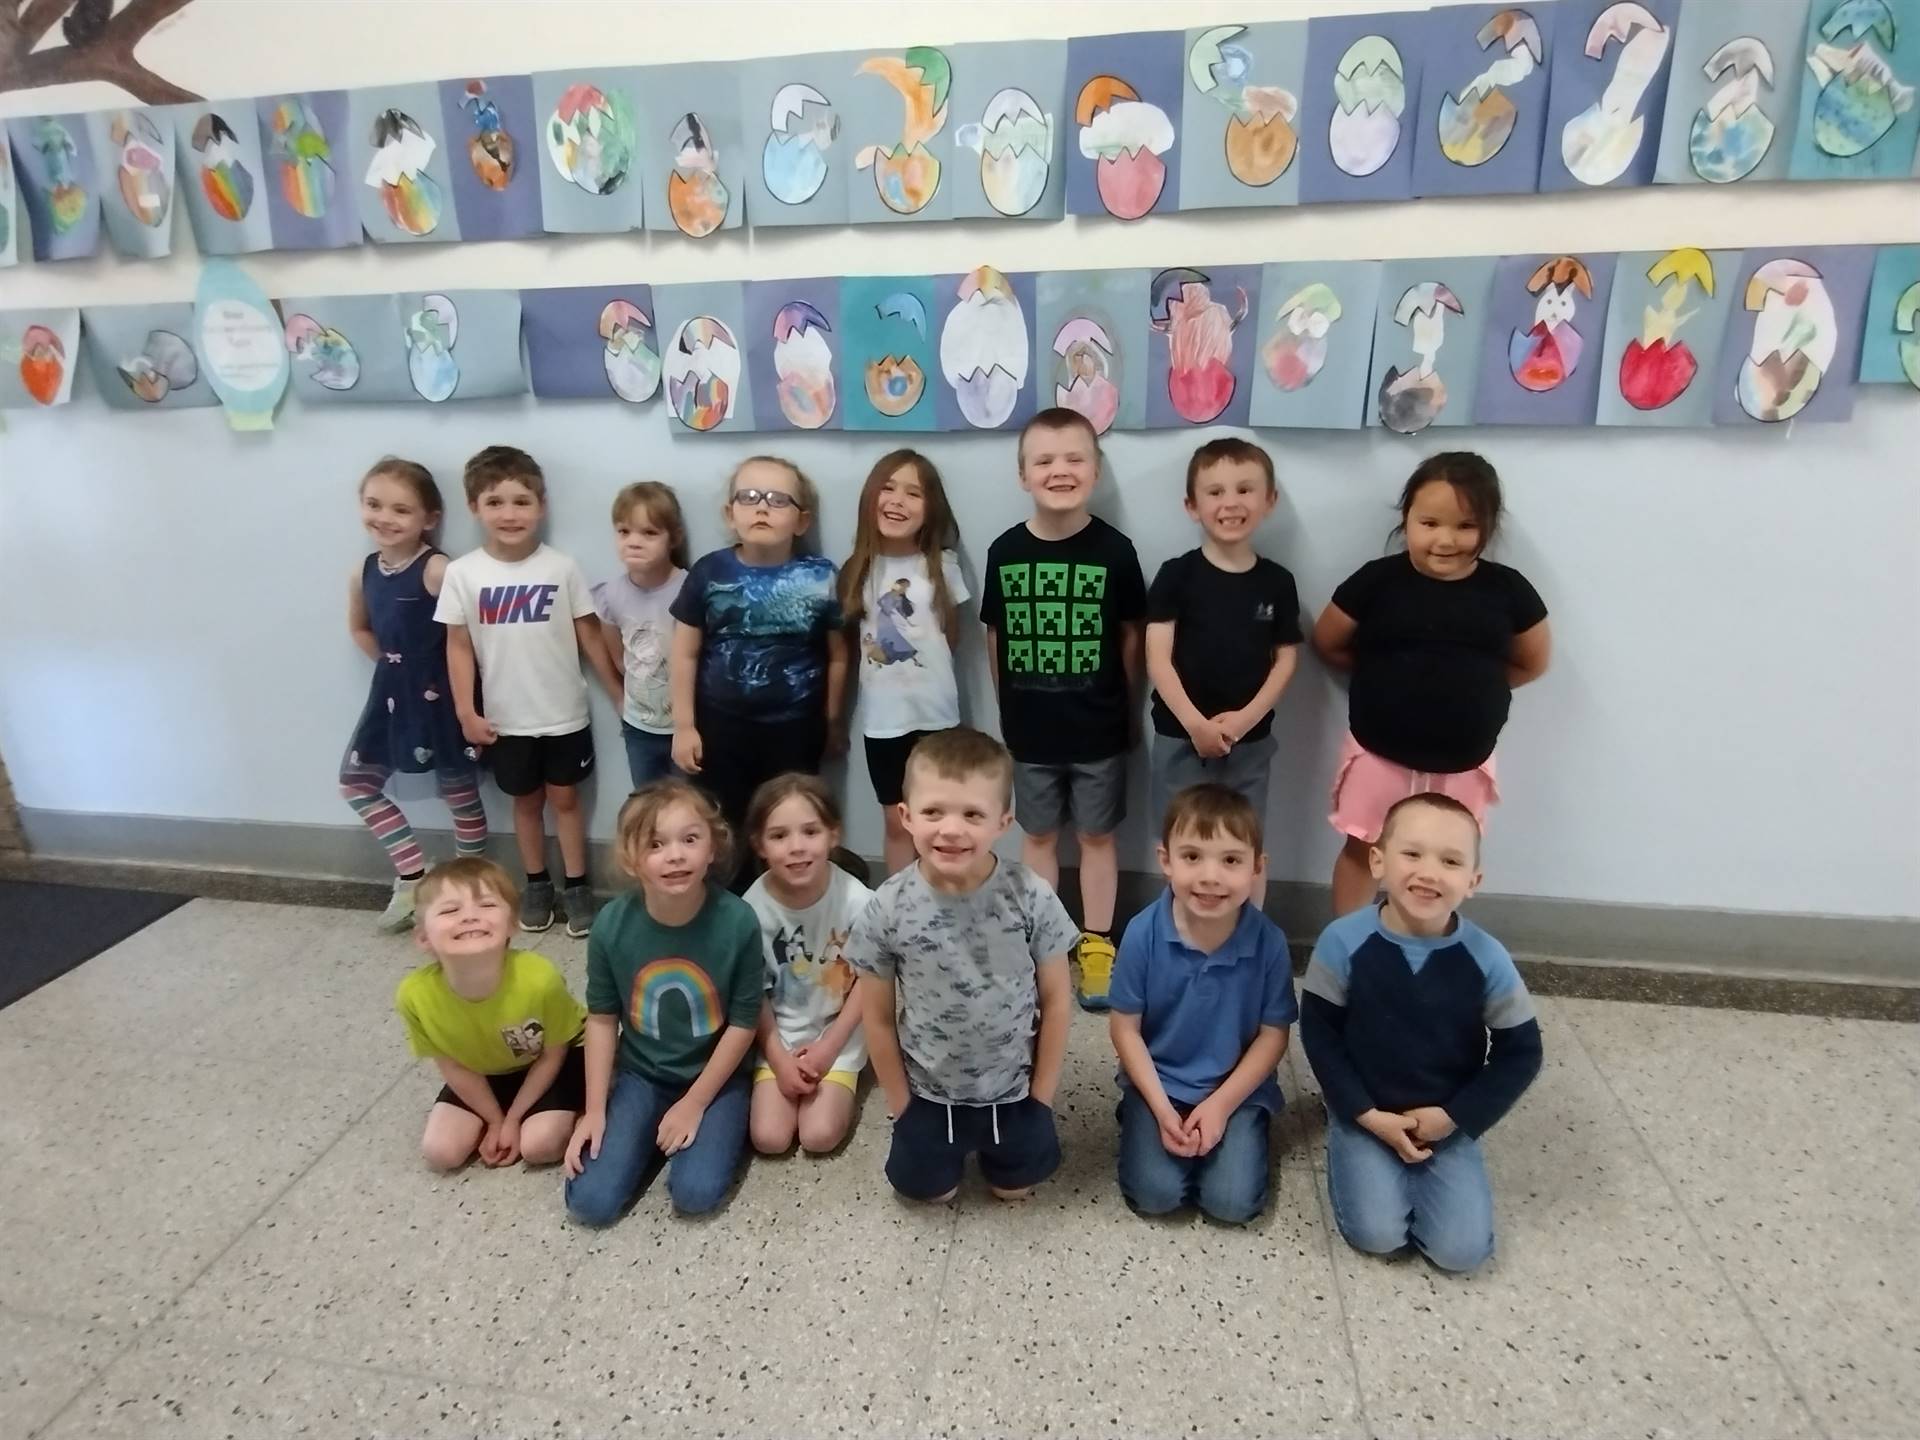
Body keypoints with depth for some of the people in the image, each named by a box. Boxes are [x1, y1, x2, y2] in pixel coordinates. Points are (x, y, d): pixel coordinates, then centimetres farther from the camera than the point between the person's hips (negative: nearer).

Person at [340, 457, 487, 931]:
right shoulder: (363, 572, 3)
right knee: (355, 779, 12)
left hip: (440, 695, -8)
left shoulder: (437, 571, -19)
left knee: (459, 790, 6)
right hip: (393, 693, 8)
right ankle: (415, 874, 21)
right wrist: (392, 664, 9)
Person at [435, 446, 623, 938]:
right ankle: (537, 884, 32)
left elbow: (589, 634, -1)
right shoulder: (462, 573, -7)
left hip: (563, 714, -1)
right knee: (526, 800, 16)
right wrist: (466, 710, -5)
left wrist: (619, 693, 1)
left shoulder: (562, 569, -8)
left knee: (564, 796, 11)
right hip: (505, 719, 1)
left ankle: (576, 886, 24)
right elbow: (459, 646, -2)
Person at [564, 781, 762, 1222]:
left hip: (715, 1076, -2)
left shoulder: (737, 921, -23)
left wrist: (694, 1103, -11)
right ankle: (656, 1131, 18)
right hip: (639, 1075, 2)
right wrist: (595, 1110, -3)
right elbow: (602, 1018, -3)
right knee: (591, 1201, -9)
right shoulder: (612, 925, -17)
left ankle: (700, 1126, 12)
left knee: (695, 1193, -20)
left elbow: (743, 1022, -13)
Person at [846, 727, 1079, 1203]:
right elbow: (879, 1017, -8)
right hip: (928, 1091, 0)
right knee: (928, 1191, 16)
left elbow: (1056, 1000, -10)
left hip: (1012, 1088, 0)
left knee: (1015, 1188, 19)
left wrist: (1041, 1096, -4)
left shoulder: (1032, 898, -24)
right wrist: (901, 1105, -1)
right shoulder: (886, 911, -22)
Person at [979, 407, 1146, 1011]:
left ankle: (1096, 943, 28)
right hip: (1030, 726, 2)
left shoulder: (1114, 549, -10)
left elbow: (1131, 636, -1)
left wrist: (1126, 710, 3)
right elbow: (995, 636, 4)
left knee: (1097, 835, 12)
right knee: (1038, 835, 15)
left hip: (1099, 726, -1)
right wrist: (1009, 707, 7)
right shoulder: (1005, 551, -5)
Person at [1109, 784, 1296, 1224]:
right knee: (1155, 1194, -14)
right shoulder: (1143, 933, -19)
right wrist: (1161, 1109, -15)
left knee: (1233, 1202, -13)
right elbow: (1125, 1027, -8)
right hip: (1158, 1082, 0)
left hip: (1239, 1088, 1)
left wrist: (1221, 1105, -13)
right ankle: (1141, 1120, 16)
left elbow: (1273, 1034, -6)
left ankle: (1230, 1127, 16)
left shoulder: (1268, 942, -17)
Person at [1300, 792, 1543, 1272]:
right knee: (1377, 1235, -13)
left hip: (1447, 1123, 1)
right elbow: (1318, 1031, -9)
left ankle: (1412, 1170, 19)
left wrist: (1454, 1118, -10)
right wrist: (1367, 1115, -14)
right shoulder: (1344, 942, -20)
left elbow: (1521, 1053, -5)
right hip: (1364, 1115, -1)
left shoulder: (1487, 959, -17)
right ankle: (1355, 1155, 16)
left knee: (1461, 1249, -8)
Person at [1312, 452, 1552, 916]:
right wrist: (1383, 674, -1)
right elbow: (1326, 643, 0)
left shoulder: (1507, 589, -7)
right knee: (1361, 848, 13)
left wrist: (1471, 680, 0)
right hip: (1379, 751, -1)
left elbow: (1533, 663, 7)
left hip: (1463, 761, 2)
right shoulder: (1377, 579, -12)